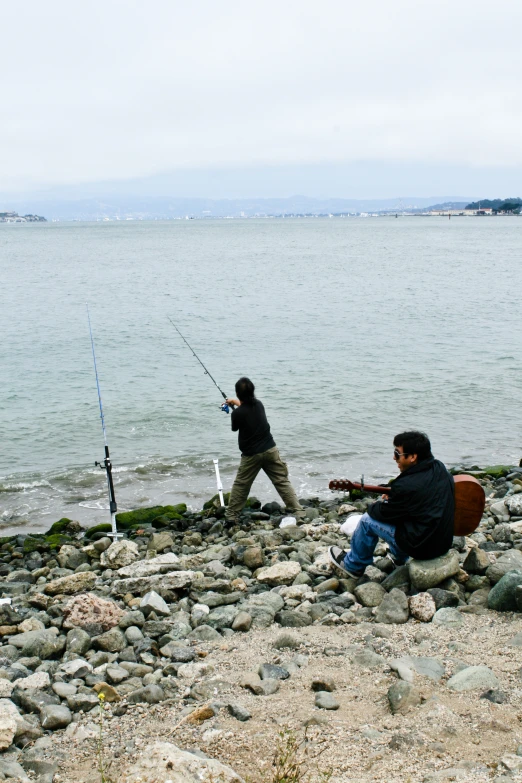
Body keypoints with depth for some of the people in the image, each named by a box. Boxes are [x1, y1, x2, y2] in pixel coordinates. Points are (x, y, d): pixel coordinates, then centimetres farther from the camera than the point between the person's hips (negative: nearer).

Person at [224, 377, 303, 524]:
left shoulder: (237, 413, -15)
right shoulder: (259, 404, 2)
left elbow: (234, 428, 6)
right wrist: (237, 402, 41)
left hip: (251, 454, -4)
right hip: (270, 450, 4)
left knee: (240, 485, 11)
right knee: (282, 481, 5)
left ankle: (231, 516, 17)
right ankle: (297, 511, 1)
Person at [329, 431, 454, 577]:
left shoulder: (407, 486, -26)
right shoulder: (440, 468, -1)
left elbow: (383, 513, -11)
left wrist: (379, 504, 12)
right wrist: (392, 498, 9)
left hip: (423, 547, -8)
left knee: (368, 520, 3)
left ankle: (353, 565, 22)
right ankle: (398, 558, 40)